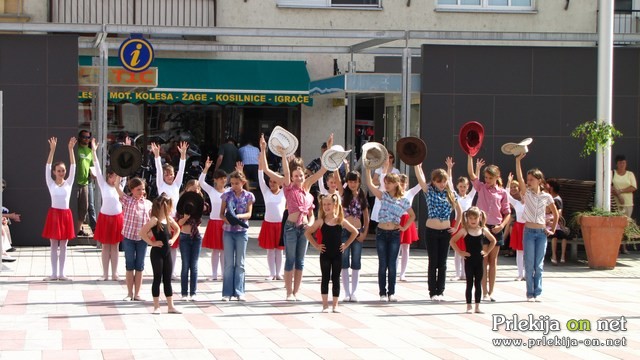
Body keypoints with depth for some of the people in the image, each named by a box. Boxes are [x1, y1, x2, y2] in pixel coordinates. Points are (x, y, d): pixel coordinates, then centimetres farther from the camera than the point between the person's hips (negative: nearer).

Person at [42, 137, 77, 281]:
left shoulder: (68, 183, 3)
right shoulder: (51, 183, 1)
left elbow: (73, 167, -5)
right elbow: (48, 167, -8)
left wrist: (71, 149, -14)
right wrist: (52, 150, -17)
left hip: (66, 214, 1)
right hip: (54, 213, -1)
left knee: (63, 246, 7)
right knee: (54, 245, 4)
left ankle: (61, 273, 12)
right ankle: (54, 273, 8)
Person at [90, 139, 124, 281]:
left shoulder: (119, 185, 1)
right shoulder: (103, 184, -4)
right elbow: (97, 168, -13)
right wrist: (94, 151, -22)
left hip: (117, 217, 2)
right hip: (105, 217, -2)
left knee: (115, 246, 7)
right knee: (105, 246, 6)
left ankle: (114, 273, 11)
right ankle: (105, 273, 11)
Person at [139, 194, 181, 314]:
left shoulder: (169, 219, 7)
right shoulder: (155, 220, -15)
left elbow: (177, 229, 25)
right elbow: (142, 232, -23)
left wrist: (173, 239, 11)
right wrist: (152, 242, -17)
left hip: (167, 252, 7)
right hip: (157, 253, -7)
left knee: (167, 280, 10)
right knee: (157, 279, 0)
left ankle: (170, 306, 14)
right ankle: (156, 307, 7)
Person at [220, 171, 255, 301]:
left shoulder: (249, 196, 2)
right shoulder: (227, 195, 4)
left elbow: (249, 214, -6)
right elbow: (221, 213, 4)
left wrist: (239, 216, -26)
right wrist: (225, 219, -17)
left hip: (242, 231, 0)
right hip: (228, 231, 1)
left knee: (240, 263, 2)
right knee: (229, 263, 1)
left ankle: (239, 292, 5)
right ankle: (227, 292, 2)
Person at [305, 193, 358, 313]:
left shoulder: (341, 221, -1)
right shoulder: (321, 221, -3)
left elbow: (355, 232, 9)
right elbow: (307, 233, 1)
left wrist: (346, 244, 2)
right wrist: (316, 245, -5)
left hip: (337, 254, 1)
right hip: (325, 254, -1)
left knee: (336, 279, 5)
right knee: (325, 278, 3)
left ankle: (335, 304, 10)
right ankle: (325, 305, 7)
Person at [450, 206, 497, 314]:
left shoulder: (483, 230, 2)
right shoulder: (465, 230, -6)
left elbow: (493, 241, 15)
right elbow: (452, 241, -5)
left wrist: (487, 252, 5)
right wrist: (460, 252, -10)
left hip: (479, 261, 3)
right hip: (469, 261, -3)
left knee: (478, 284, 7)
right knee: (469, 284, 1)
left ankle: (477, 306, 12)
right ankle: (469, 306, 7)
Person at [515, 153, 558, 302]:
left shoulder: (546, 196, 3)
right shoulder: (526, 193, 0)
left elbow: (555, 213, 14)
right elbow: (520, 178, -15)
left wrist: (552, 229, 7)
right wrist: (518, 161, -25)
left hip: (541, 232, 1)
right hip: (529, 231, -1)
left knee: (539, 265, 3)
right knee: (529, 265, 0)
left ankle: (537, 293, 8)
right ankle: (530, 293, 5)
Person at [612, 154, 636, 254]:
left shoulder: (630, 174, 11)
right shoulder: (612, 173, 7)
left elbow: (634, 188, -1)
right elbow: (609, 186, -4)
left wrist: (620, 191, -11)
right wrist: (618, 196, -15)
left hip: (628, 203, 2)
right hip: (615, 203, -2)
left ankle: (623, 246, 2)